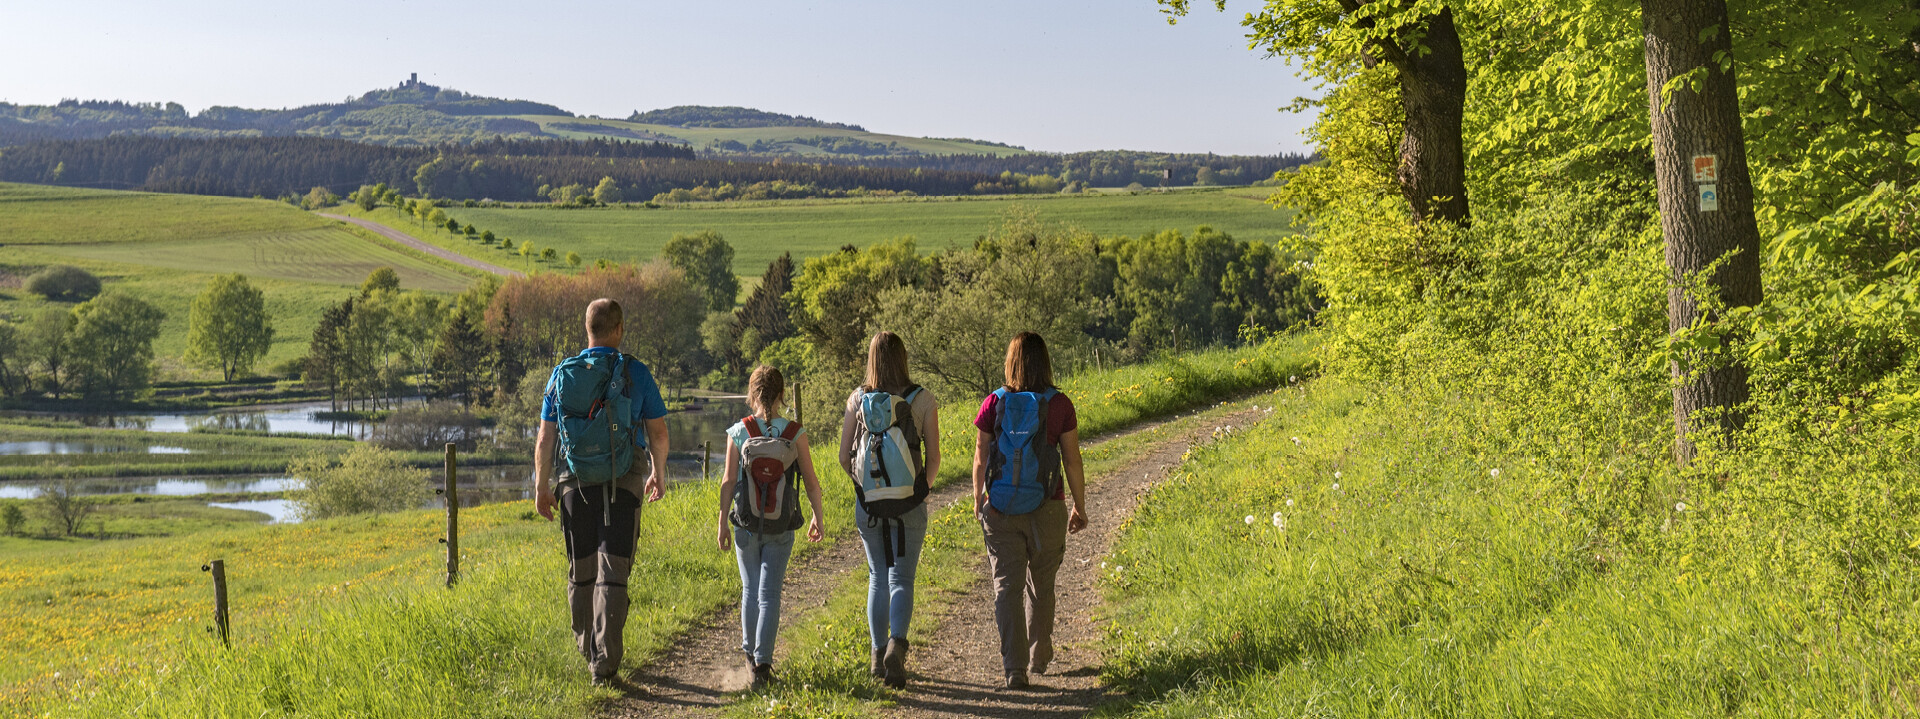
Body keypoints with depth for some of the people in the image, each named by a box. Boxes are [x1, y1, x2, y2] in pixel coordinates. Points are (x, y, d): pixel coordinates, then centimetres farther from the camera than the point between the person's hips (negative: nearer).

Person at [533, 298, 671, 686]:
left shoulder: (562, 375, 2)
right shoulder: (635, 373, -5)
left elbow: (545, 439, 3)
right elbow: (658, 432, 1)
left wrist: (542, 487, 12)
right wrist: (658, 473, 18)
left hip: (575, 484, 3)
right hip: (622, 485, -3)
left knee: (581, 571, 16)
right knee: (612, 573, -3)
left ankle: (588, 649, 32)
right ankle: (605, 662, -9)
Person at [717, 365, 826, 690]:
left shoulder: (738, 432, -9)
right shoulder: (794, 433, -8)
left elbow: (728, 482, -6)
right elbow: (811, 482, -4)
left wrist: (723, 523, 4)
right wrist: (818, 517, 10)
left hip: (746, 525, 1)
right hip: (781, 528, -1)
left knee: (750, 589, 18)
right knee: (770, 593, 4)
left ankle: (750, 652, 31)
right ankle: (762, 661, -6)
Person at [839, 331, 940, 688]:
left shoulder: (858, 399, -2)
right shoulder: (922, 400, -6)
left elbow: (844, 457, 1)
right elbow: (934, 458, -3)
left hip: (868, 503, 2)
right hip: (910, 504, -2)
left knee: (877, 578, 17)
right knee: (901, 579, 4)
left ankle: (878, 654, 17)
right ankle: (896, 644, -19)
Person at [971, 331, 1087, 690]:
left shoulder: (994, 404, -5)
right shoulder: (1058, 404, -7)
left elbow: (981, 459, 1)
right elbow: (1072, 460, -4)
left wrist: (977, 499, 16)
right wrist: (1080, 505, 7)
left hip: (1001, 509, 0)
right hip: (1046, 508, 0)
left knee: (1007, 587, 1)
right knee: (1041, 584, 19)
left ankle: (1014, 667, -9)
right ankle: (1039, 657, 33)